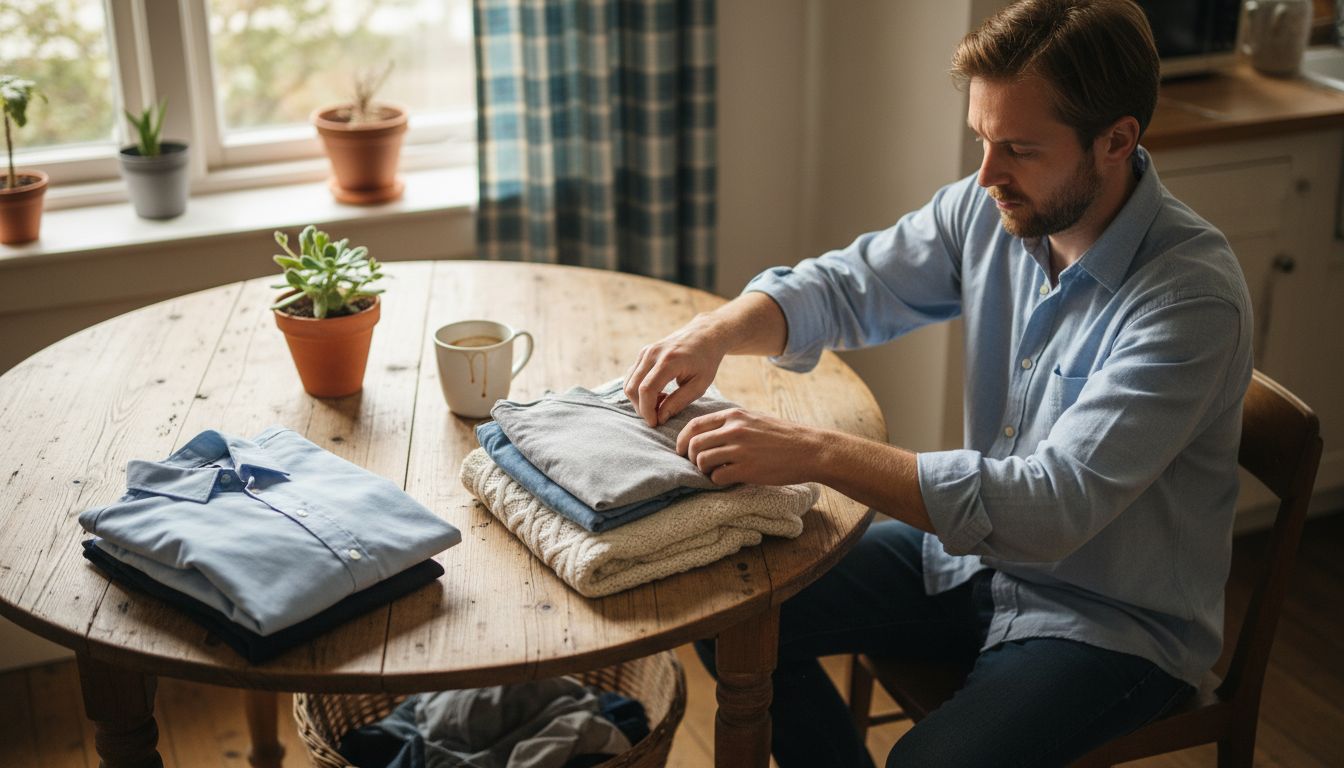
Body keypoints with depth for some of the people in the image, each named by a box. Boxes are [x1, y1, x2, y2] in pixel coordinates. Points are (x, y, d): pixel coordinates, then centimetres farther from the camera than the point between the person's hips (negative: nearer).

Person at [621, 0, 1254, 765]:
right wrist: (716, 332, -19)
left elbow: (1053, 508, -34)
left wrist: (814, 453, -38)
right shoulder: (989, 209, -7)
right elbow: (843, 286, 4)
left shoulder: (1192, 295, -28)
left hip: (1116, 619, -6)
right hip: (978, 549, 6)